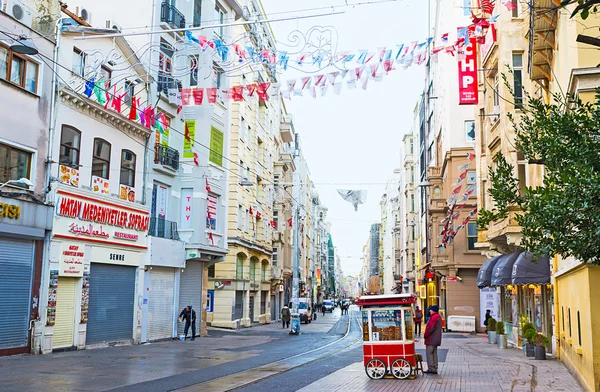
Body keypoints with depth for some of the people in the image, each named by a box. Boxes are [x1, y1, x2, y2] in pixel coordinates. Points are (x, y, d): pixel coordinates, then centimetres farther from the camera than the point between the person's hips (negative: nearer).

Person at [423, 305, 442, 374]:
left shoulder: (434, 317, -18)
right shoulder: (438, 316, 15)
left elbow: (430, 328, -23)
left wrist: (425, 335, -9)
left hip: (431, 339, -10)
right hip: (436, 339, 10)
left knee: (429, 353, -6)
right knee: (434, 353, 13)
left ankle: (431, 368, -7)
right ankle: (434, 369, 16)